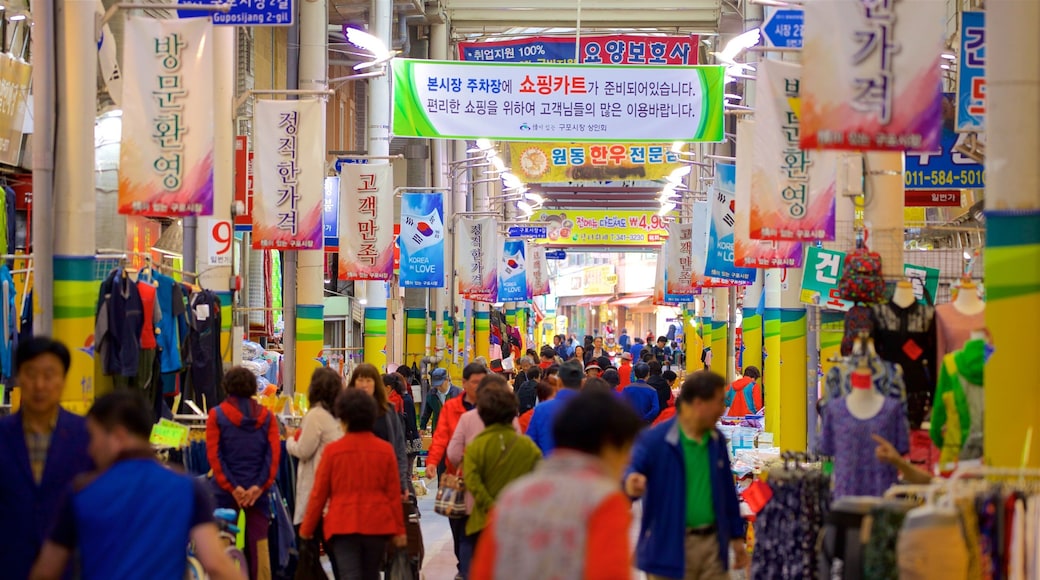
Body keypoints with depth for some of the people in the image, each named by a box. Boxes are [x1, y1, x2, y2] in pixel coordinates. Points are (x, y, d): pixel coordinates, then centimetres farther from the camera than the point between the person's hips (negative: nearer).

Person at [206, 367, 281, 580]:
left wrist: (231, 487, -11)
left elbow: (213, 455, -8)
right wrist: (260, 486, -10)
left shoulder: (217, 415, 0)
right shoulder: (267, 416, 5)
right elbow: (274, 453, -5)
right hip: (257, 490, 2)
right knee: (258, 544, 4)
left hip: (227, 490, -2)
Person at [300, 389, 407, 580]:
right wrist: (398, 530, 13)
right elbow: (394, 494, 4)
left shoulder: (333, 450, -5)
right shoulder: (385, 450, 1)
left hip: (343, 526, -3)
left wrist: (307, 528, 12)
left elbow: (319, 493, 1)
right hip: (377, 526, 3)